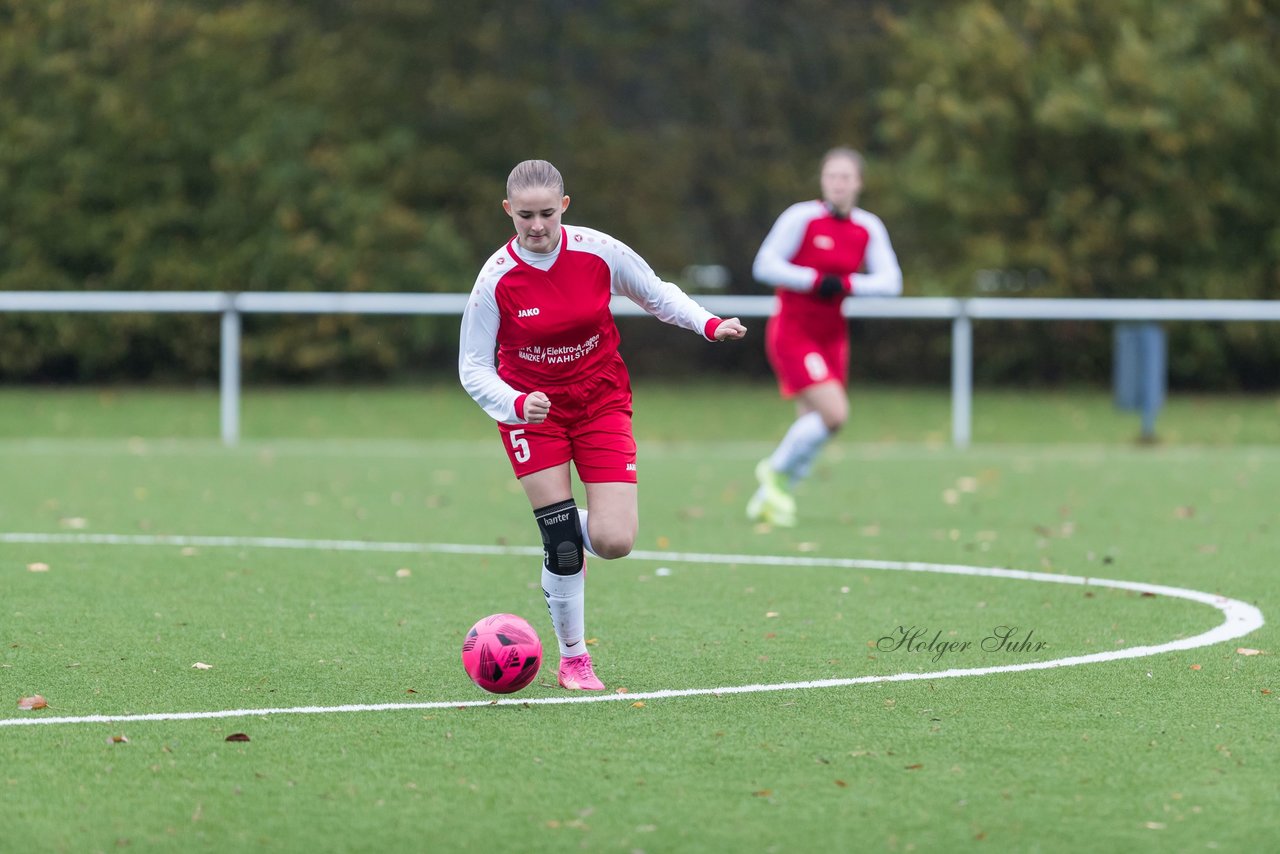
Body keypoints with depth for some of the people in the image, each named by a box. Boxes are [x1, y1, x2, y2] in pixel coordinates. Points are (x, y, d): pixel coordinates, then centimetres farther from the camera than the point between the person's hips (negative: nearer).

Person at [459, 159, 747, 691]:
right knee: (561, 542, -10)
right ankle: (572, 657, 10)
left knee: (615, 542, -11)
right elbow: (474, 368, -12)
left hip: (601, 401, 2)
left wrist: (709, 325, -11)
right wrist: (515, 404, -31)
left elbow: (657, 294, 5)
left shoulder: (598, 252, -12)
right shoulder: (497, 279, -16)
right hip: (530, 407, -2)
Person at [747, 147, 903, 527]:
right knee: (833, 413, -19)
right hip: (793, 334, -6)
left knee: (812, 425, 6)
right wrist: (814, 281, -22)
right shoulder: (802, 218, -11)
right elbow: (764, 265, -13)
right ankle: (776, 471, 4)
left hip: (832, 336, 6)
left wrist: (846, 284, -19)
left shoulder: (869, 228, 2)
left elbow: (890, 281, -3)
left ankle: (766, 499, 24)